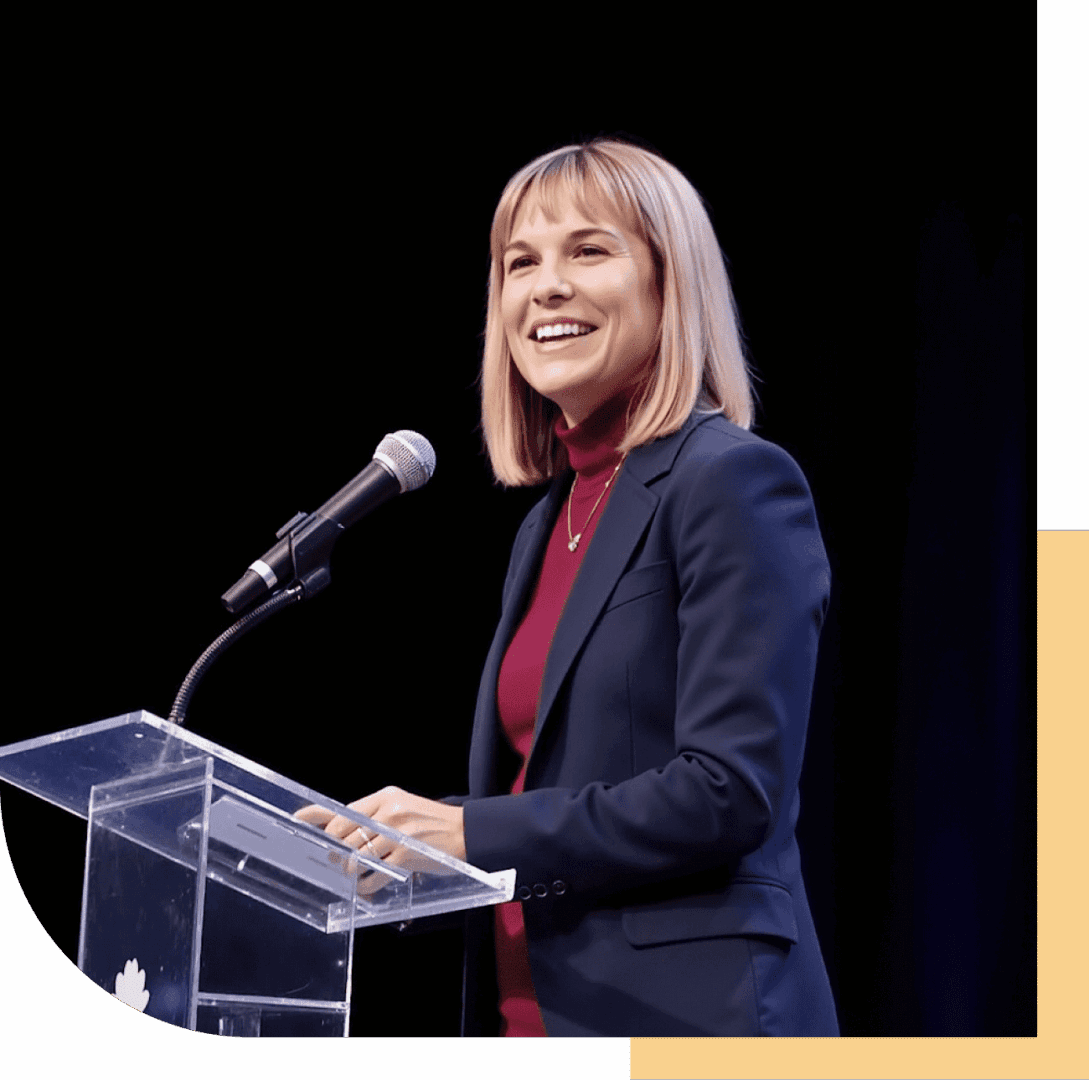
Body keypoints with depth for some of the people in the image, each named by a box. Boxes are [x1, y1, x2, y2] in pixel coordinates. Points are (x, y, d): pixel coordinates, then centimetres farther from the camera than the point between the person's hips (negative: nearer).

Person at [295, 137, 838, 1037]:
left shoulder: (737, 482, -9)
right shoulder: (549, 521, 16)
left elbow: (730, 793, -17)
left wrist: (471, 833, -17)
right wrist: (381, 844, 5)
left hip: (685, 1016, -8)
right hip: (533, 1006, 8)